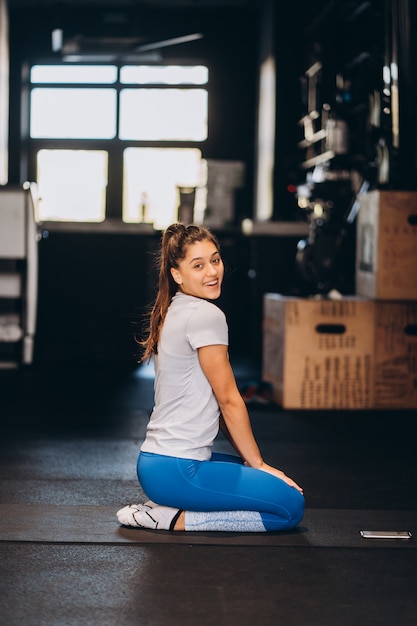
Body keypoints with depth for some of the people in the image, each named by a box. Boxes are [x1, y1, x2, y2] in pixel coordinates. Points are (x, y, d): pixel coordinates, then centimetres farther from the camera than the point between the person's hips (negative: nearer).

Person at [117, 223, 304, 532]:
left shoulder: (172, 312, 15)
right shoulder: (206, 315, -14)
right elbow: (229, 400, -10)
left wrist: (252, 460, 15)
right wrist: (258, 463, 0)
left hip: (157, 461, 10)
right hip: (177, 469, -10)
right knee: (291, 506, -10)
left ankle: (164, 507, 11)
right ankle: (174, 519, -7)